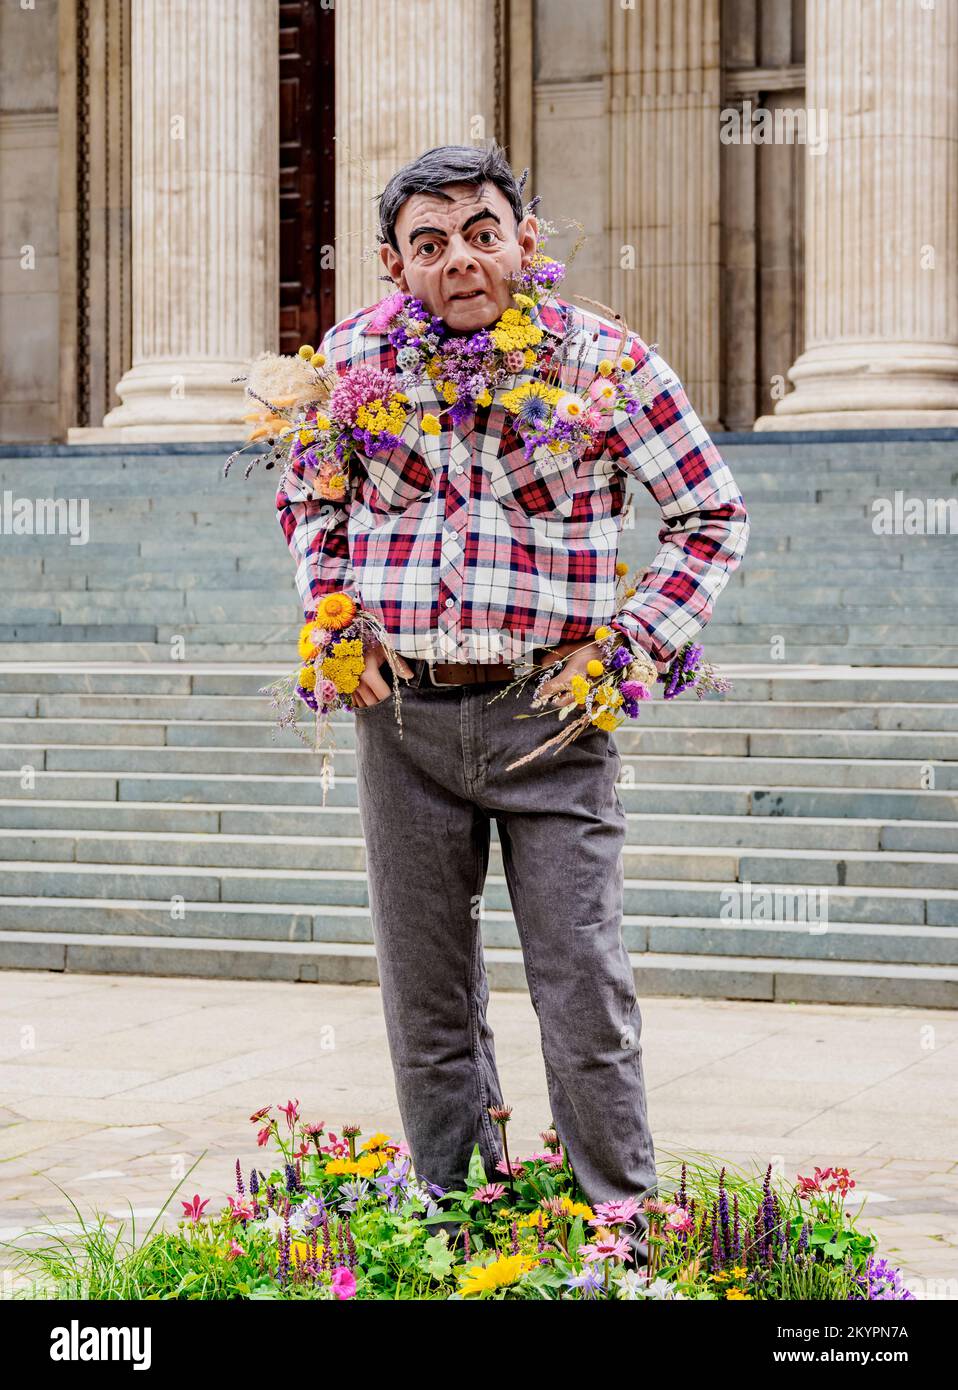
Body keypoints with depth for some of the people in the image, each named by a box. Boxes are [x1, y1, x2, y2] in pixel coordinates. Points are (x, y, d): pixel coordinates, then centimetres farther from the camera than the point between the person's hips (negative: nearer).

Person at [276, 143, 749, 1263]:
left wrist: (627, 644, -6)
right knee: (426, 999, 11)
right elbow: (305, 498, 20)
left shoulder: (601, 360, -6)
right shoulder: (355, 357, 1)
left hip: (550, 714, -3)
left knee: (585, 990, -3)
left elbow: (713, 515, 3)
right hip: (402, 715, 3)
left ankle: (623, 1227, 9)